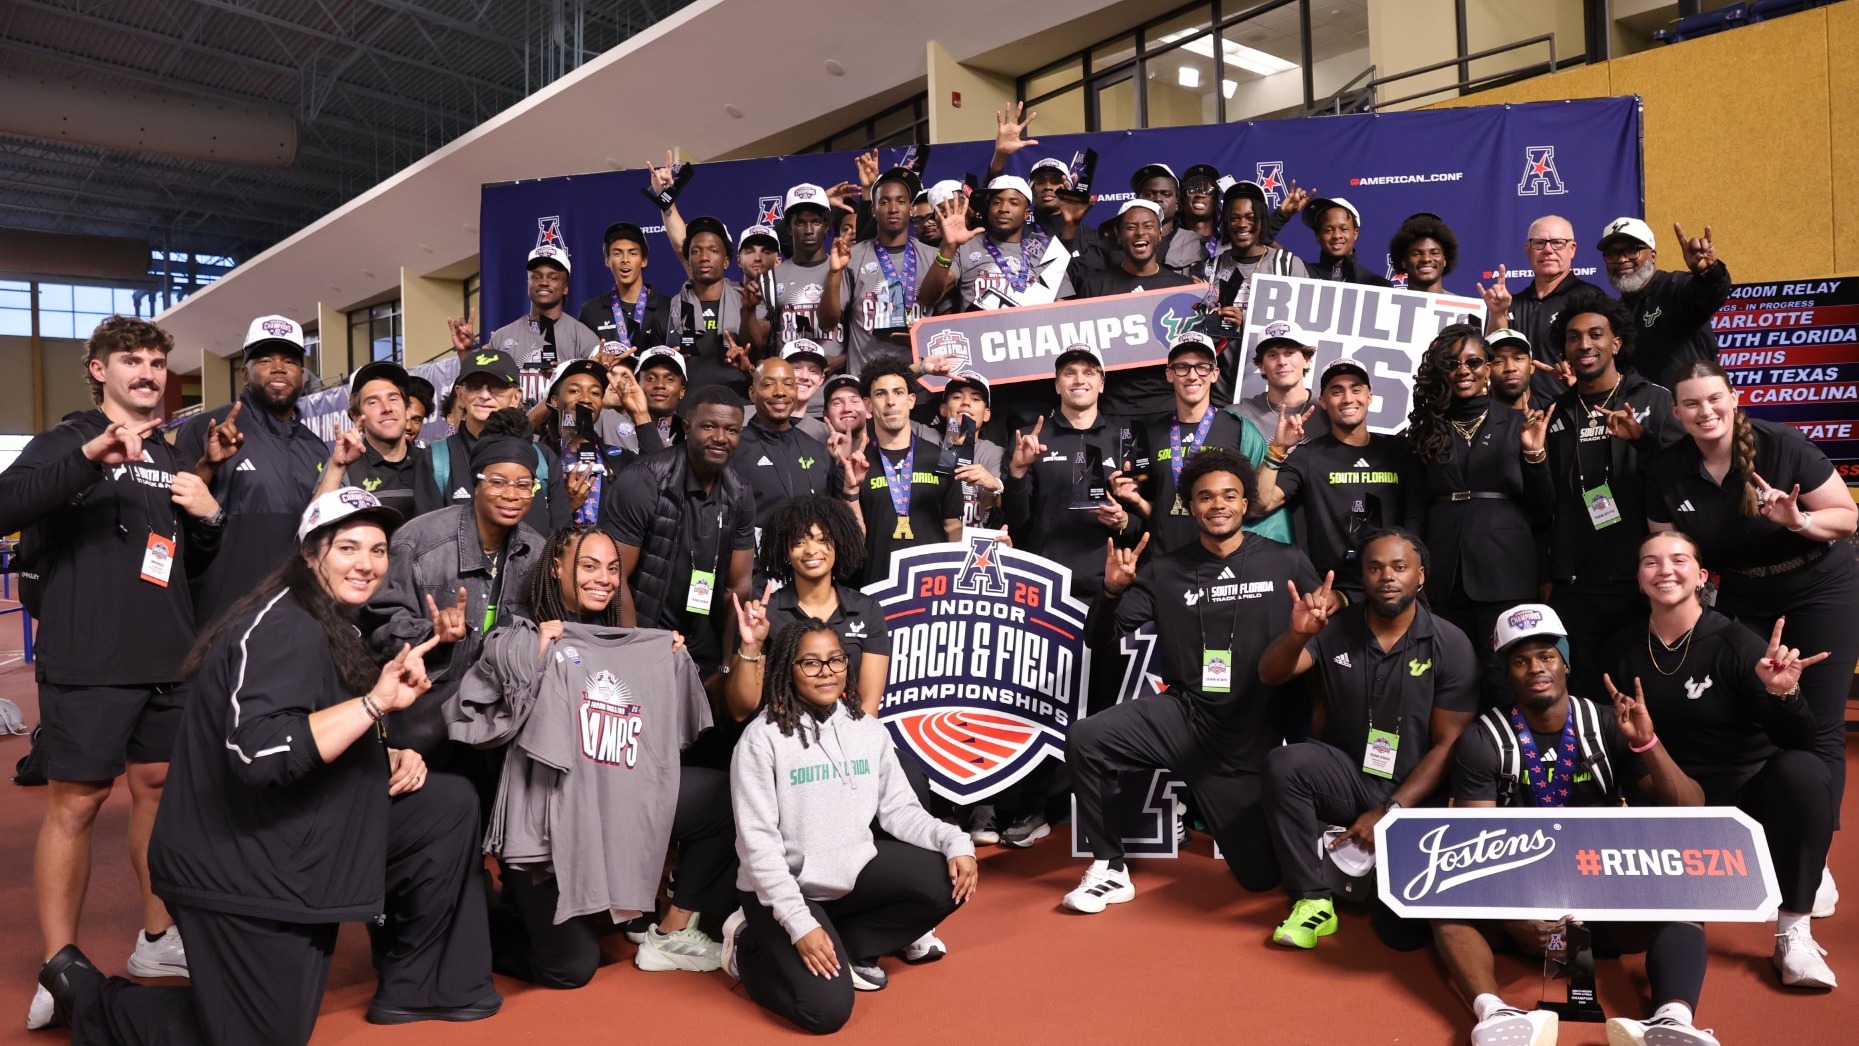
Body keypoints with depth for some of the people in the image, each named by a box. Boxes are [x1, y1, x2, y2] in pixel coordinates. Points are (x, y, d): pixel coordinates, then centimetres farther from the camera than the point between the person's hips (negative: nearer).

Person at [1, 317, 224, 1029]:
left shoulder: (170, 459, 17)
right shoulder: (66, 443, 0)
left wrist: (209, 518, 0)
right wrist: (92, 455, -32)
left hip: (168, 658, 6)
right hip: (87, 659, -6)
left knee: (160, 787, 12)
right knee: (76, 803, -3)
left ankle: (158, 941, 24)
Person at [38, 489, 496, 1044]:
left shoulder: (336, 625, 9)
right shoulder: (280, 630, -21)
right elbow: (258, 753, -35)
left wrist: (391, 758, -2)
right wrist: (375, 702, -34)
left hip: (302, 850, 9)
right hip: (239, 870, -9)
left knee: (451, 804, -2)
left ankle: (415, 985, 9)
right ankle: (87, 995, 21)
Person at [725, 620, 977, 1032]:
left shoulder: (869, 730, 3)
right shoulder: (762, 738, -13)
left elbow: (900, 809, 4)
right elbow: (757, 841, -16)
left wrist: (955, 842, -15)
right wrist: (800, 924, -22)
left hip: (855, 872, 5)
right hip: (785, 888, -5)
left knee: (949, 881, -15)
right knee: (828, 1009, -19)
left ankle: (852, 950, 7)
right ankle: (750, 947, 11)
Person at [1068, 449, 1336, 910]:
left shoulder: (1287, 564, 0)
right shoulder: (1165, 571, 2)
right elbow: (1100, 638, 1)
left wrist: (1333, 609, -21)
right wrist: (1113, 589, -18)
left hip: (1256, 732, -1)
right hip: (1184, 714, 1)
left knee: (1262, 875, 6)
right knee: (1085, 739, -25)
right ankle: (1111, 870, -6)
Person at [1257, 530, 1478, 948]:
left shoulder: (1450, 645, -6)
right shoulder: (1335, 629, -3)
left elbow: (1448, 745, -7)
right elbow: (1269, 675, -16)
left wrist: (1389, 812, -16)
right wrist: (1299, 634, -37)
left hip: (1414, 794, -1)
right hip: (1348, 777, 1)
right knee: (1284, 764, -31)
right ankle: (1313, 901, -17)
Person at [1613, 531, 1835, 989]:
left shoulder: (1734, 642, -12)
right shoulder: (1625, 648, -1)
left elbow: (1797, 742, -17)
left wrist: (1783, 695, -36)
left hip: (1753, 786, -1)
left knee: (1803, 770, -36)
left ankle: (1794, 933, -26)